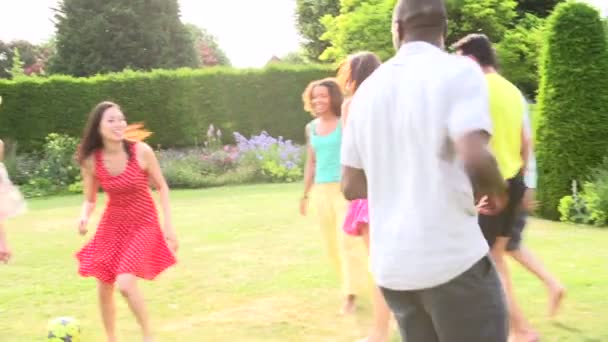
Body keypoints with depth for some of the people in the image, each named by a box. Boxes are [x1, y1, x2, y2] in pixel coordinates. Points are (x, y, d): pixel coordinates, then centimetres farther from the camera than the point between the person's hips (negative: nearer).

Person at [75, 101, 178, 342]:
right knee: (104, 289, 7)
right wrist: (84, 217, -21)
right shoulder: (91, 161, -12)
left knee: (125, 284, -20)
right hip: (112, 226, 4)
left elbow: (162, 187, -5)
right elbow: (90, 200, 1)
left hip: (143, 225, -4)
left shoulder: (141, 151, -18)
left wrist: (168, 225, -9)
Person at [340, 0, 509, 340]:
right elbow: (476, 160, -23)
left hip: (392, 264, 6)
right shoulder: (459, 72, -8)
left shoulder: (368, 90, 9)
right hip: (453, 259, -6)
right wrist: (496, 191, -2)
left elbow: (351, 187, 12)